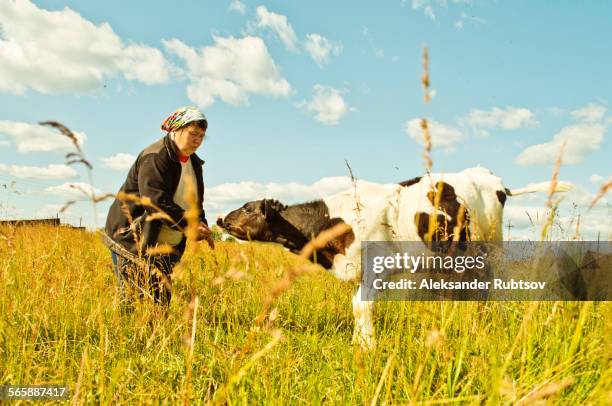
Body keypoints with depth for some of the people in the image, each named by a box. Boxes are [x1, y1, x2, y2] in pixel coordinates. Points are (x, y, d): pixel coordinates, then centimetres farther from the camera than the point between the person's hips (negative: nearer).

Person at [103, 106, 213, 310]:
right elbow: (156, 200, -28)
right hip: (132, 241, -8)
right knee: (133, 301, -7)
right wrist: (188, 224, -32)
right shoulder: (155, 158, -16)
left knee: (162, 301, 8)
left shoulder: (194, 163, 12)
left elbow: (196, 201, 17)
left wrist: (201, 225, -3)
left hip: (166, 246, 8)